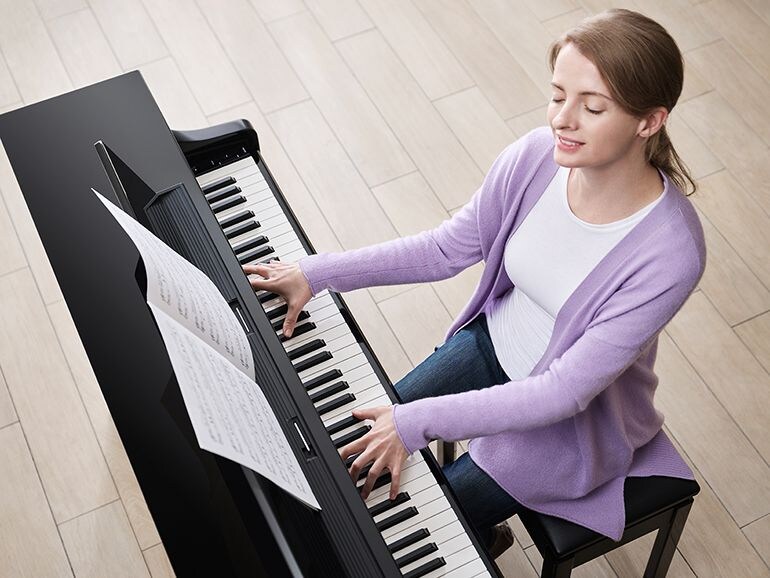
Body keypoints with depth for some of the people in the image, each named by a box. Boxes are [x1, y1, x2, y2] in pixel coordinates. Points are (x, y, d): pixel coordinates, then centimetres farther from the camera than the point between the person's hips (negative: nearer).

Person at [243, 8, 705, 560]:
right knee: (359, 446, 8)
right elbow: (447, 248, -6)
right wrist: (316, 273, -13)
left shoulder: (670, 252, -33)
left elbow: (566, 391, -31)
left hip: (574, 418, -5)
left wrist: (418, 421, -36)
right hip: (494, 342, 5)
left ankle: (484, 536, 29)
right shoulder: (538, 155, -19)